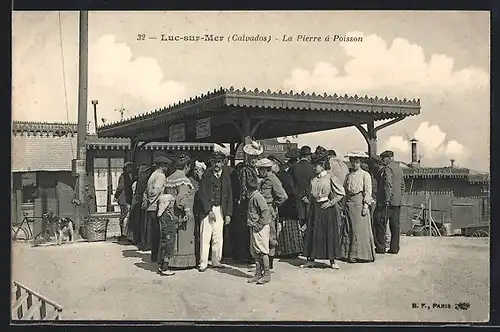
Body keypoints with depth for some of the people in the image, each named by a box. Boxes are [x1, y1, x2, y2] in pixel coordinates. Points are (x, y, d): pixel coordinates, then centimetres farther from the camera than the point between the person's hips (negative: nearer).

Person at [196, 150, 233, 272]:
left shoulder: (226, 177, 8)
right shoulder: (206, 176, 0)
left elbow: (229, 197, 10)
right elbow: (202, 194, -3)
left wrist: (228, 214, 3)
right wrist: (209, 210, -10)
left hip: (220, 210, 3)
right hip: (207, 210, -2)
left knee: (218, 238, 5)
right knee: (205, 237, -5)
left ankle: (216, 261, 17)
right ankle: (203, 263, 1)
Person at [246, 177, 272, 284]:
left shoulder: (257, 197, -15)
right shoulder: (252, 197, 13)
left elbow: (266, 211, -21)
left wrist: (259, 225, -18)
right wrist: (253, 224, 11)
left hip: (260, 228, -10)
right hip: (254, 228, 10)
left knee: (262, 251, -5)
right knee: (255, 251, 11)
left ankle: (267, 274, 0)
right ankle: (258, 274, 17)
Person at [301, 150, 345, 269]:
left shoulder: (330, 178, -7)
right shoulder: (314, 180, 10)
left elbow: (342, 193, -9)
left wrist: (331, 203, -11)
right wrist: (310, 200, 7)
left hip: (327, 209, -6)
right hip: (315, 209, 6)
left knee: (330, 234, 0)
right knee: (312, 233, 6)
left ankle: (332, 261, 10)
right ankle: (311, 259, 14)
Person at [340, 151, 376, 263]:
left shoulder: (365, 175, 2)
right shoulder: (348, 176, 15)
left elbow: (368, 191, -4)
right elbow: (345, 190, 15)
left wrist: (366, 205, -12)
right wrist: (345, 205, 9)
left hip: (359, 203, -5)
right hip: (349, 204, 5)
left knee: (359, 229, -6)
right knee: (348, 230, 4)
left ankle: (358, 254, -2)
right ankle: (348, 254, 8)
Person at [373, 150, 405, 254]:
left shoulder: (388, 168, -12)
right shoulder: (399, 168, 16)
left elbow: (388, 185, -20)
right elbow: (402, 185, 22)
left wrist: (387, 200, -19)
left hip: (386, 202, -9)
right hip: (397, 202, 9)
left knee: (380, 224, -2)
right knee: (395, 226, 8)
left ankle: (380, 247, -2)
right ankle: (394, 248, 10)